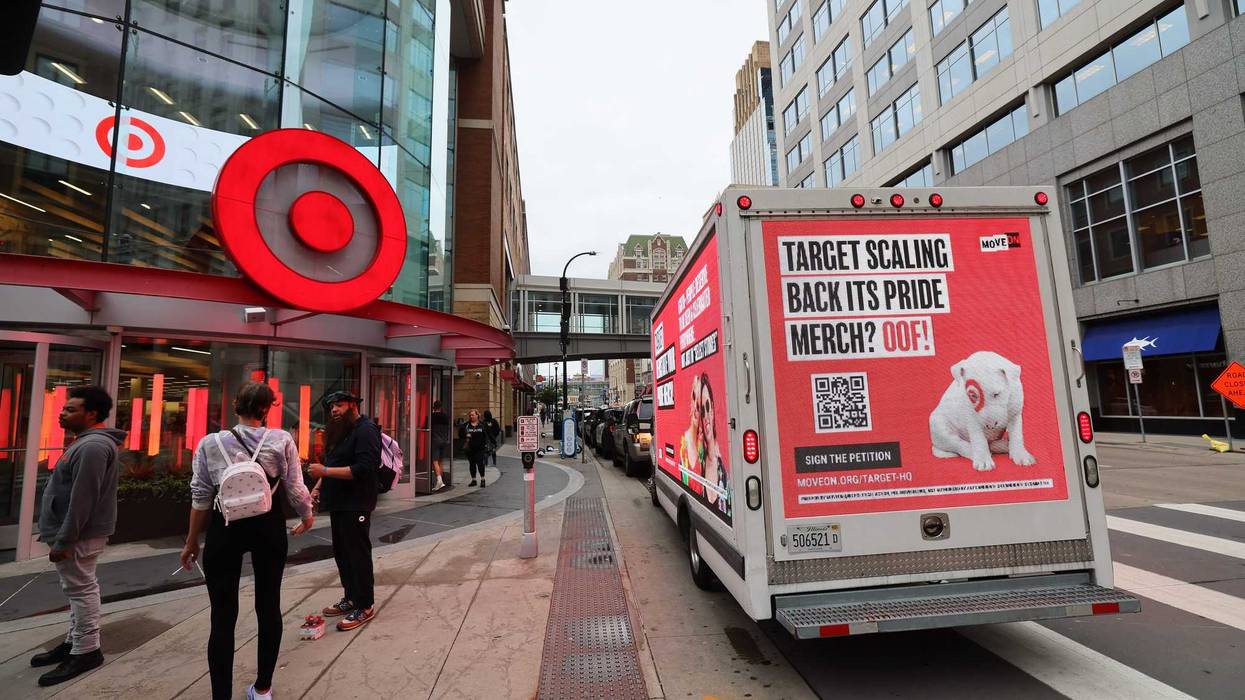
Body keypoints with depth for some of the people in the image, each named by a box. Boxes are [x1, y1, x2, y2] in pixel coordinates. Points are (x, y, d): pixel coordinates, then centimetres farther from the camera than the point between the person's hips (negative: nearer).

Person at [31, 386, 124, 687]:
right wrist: (59, 534, 22)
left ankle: (86, 652, 8)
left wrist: (63, 540, -21)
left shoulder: (92, 446, -22)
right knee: (79, 589, 18)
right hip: (77, 532, 10)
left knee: (81, 590, -2)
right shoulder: (87, 442, 13)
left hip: (79, 534, -10)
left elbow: (82, 500, -25)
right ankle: (75, 642, 30)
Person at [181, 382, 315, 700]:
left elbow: (201, 499, -3)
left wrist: (192, 541, 11)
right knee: (269, 606, 16)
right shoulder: (282, 440, -9)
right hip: (268, 527, 1)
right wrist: (307, 517, 13)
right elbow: (295, 489, -6)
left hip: (225, 529, 0)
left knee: (223, 615, 10)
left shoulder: (210, 444, -6)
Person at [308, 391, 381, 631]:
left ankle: (365, 607, 9)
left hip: (356, 505, -10)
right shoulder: (339, 431, 14)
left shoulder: (365, 430, -16)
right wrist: (319, 485, 9)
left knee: (358, 555, -2)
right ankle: (351, 598, 31)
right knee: (341, 553, 17)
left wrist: (325, 471, -23)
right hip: (338, 503, 10)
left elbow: (363, 468, -25)